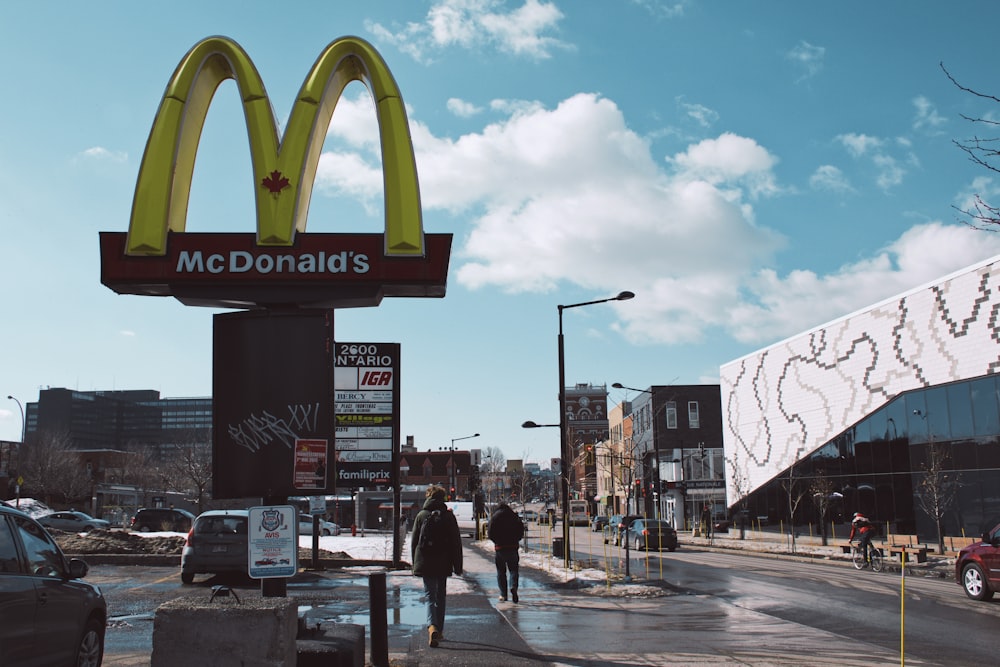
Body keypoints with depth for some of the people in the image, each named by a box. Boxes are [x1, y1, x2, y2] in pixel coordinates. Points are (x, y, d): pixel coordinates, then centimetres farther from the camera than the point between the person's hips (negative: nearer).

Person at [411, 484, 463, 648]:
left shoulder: (421, 516, 0)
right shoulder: (448, 516, -1)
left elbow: (414, 541, 4)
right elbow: (456, 542, -1)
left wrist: (415, 563, 12)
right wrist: (458, 565, 4)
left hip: (425, 563, -1)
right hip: (443, 563, 1)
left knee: (430, 596, 0)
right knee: (441, 596, 16)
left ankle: (432, 626, -24)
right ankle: (439, 631, 21)